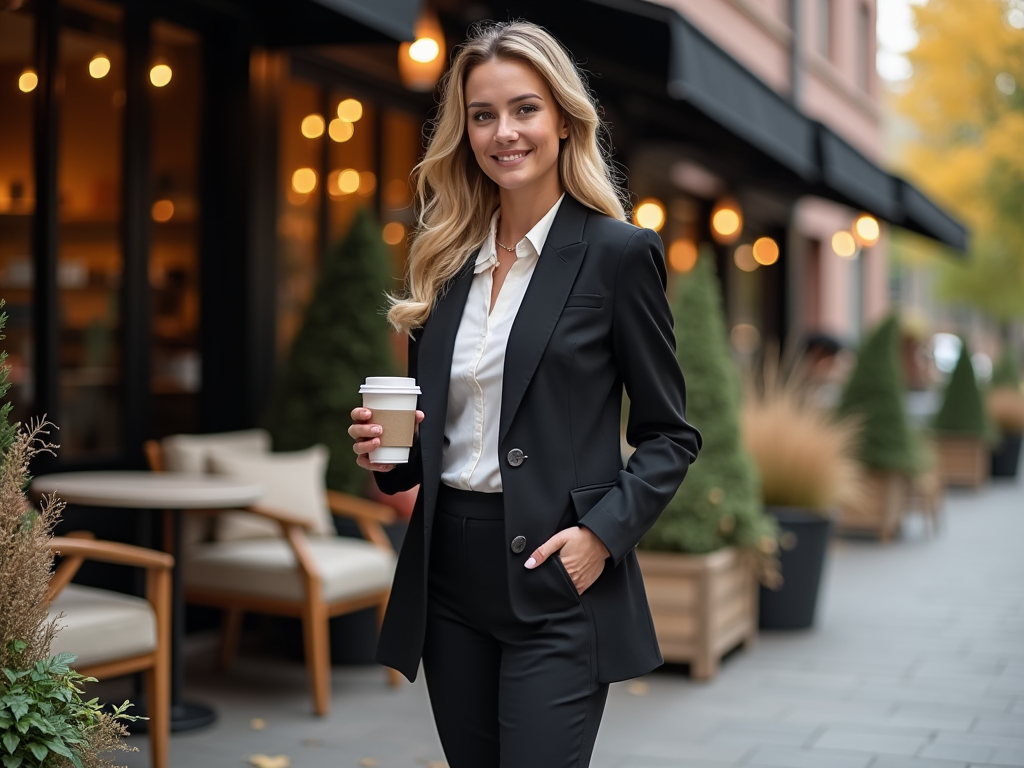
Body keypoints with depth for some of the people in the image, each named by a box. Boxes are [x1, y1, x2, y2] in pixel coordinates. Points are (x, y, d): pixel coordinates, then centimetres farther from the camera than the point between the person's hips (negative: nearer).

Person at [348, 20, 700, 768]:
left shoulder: (619, 252, -6)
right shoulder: (448, 260, 9)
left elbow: (670, 435, -3)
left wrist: (603, 532, -16)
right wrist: (390, 451, -4)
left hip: (556, 586, -5)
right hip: (449, 578, 6)